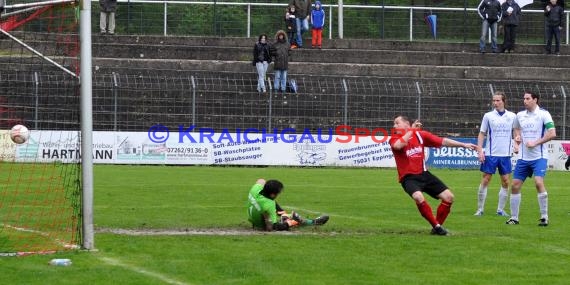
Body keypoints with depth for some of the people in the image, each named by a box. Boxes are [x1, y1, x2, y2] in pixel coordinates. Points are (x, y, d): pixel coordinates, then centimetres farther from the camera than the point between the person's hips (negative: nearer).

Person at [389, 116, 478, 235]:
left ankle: (437, 227, 12)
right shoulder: (395, 139, -4)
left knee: (449, 197, -3)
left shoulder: (420, 135, 5)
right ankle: (436, 226, -17)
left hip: (423, 174, 5)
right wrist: (411, 130, -19)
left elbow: (442, 141, 6)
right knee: (418, 197, -34)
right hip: (408, 177, -5)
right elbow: (398, 145, -29)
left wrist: (463, 145, 2)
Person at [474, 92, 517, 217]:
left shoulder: (512, 116, 4)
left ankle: (500, 209, 11)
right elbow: (482, 134, 3)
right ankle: (480, 209, 4)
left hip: (505, 155, 2)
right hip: (490, 154, -2)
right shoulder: (488, 116, 0)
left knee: (506, 182, 2)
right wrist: (480, 151, -5)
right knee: (485, 181, -2)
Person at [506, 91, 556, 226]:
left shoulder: (543, 114, -8)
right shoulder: (520, 115, 8)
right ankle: (514, 217, 13)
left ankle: (544, 217, -11)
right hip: (523, 157, 6)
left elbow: (552, 134, -14)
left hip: (539, 156, -6)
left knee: (539, 182, -21)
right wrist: (517, 137, 5)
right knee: (515, 185, 2)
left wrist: (535, 143, -18)